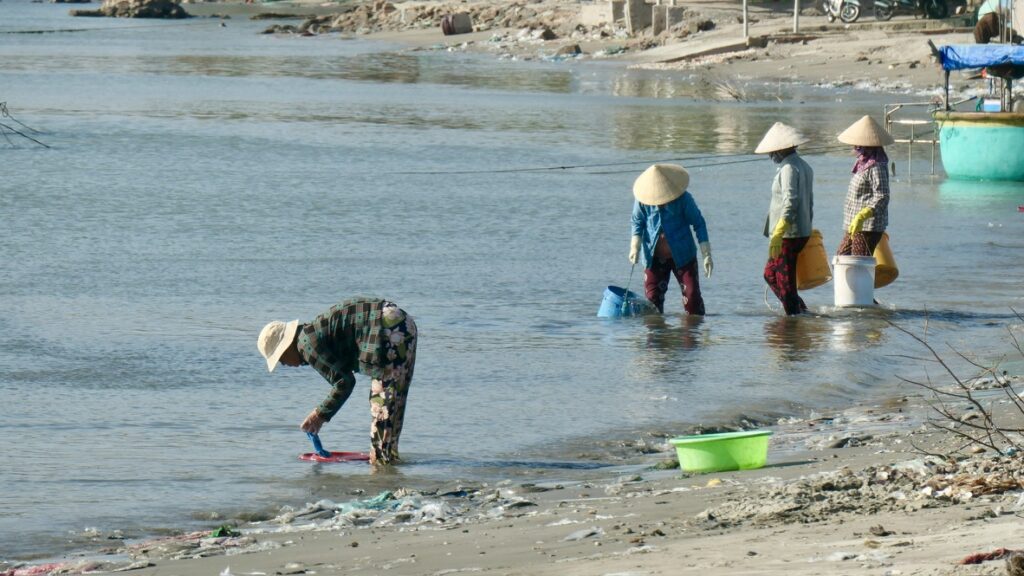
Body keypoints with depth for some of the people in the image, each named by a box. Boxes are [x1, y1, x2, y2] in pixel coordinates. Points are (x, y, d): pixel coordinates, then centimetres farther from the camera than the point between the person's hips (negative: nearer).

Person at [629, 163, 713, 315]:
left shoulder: (683, 199, -13)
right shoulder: (642, 201, -8)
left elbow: (698, 223, -5)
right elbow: (637, 222, 7)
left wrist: (706, 255, -8)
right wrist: (635, 246, -8)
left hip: (682, 255, -2)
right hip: (654, 256, 2)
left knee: (692, 294, -7)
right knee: (652, 296, -4)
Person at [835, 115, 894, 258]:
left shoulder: (876, 167, -18)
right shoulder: (864, 163, 13)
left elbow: (882, 198, -25)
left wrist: (861, 216, -34)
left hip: (868, 227, -11)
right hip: (854, 226, 11)